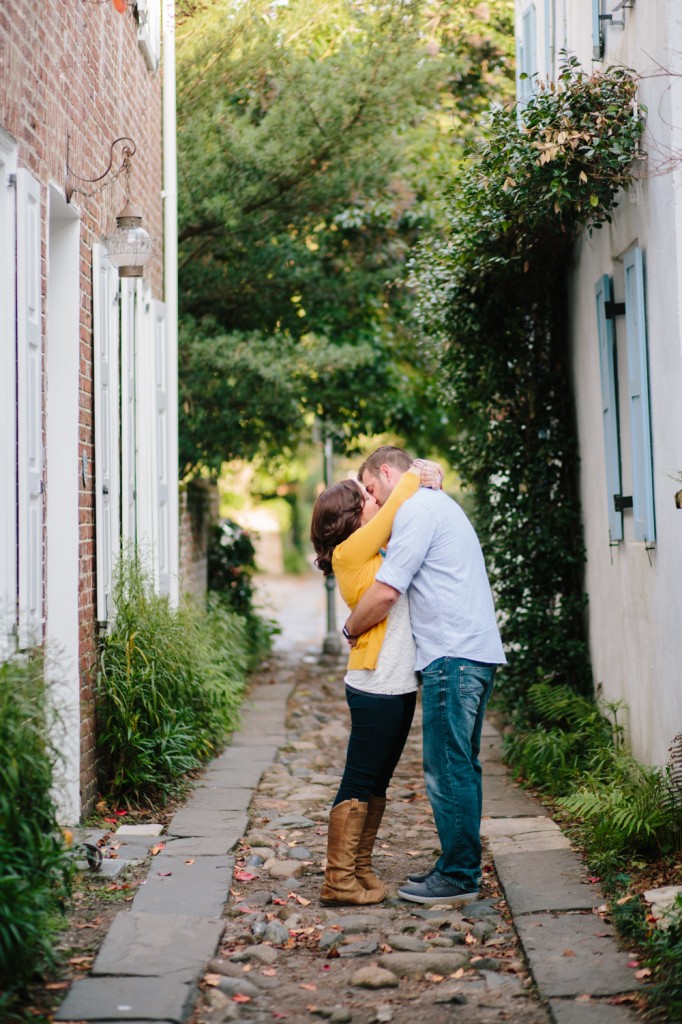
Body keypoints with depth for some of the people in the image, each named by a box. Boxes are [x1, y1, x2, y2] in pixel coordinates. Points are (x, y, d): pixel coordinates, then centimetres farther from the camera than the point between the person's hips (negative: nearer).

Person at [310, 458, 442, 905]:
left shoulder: (375, 550, 15)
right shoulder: (350, 551, -9)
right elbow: (395, 508, -12)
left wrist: (424, 484, 9)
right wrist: (413, 477, 4)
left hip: (399, 685, 9)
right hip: (375, 687, -9)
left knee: (377, 783, 12)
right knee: (359, 784, -5)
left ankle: (360, 868, 19)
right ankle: (338, 879, -1)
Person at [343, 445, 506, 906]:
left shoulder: (416, 509, -9)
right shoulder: (442, 505, 23)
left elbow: (385, 592, -15)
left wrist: (351, 630, 0)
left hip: (453, 656, -10)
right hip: (477, 652, 10)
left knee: (447, 768, -6)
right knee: (460, 765, 13)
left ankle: (458, 877, -1)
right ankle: (461, 867, 19)